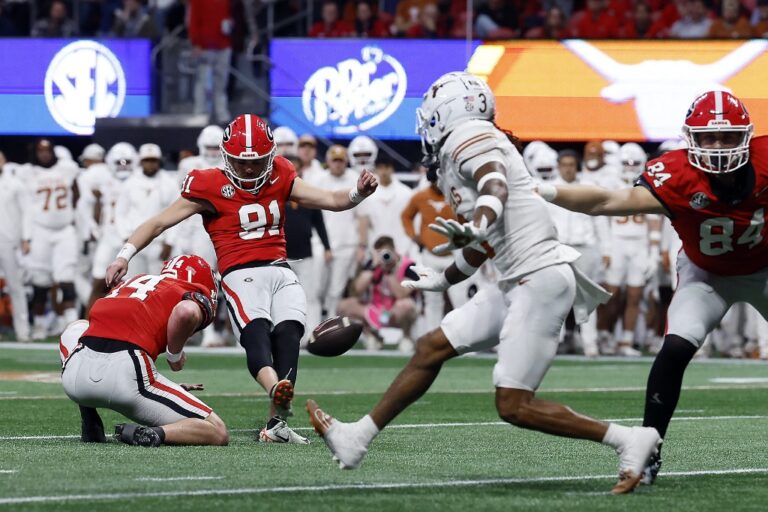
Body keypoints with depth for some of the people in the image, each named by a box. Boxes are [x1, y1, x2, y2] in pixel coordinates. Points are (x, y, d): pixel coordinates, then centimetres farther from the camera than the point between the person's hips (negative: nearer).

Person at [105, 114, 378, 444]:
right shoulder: (211, 187, 3)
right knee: (257, 336, -30)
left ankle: (277, 424, -29)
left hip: (281, 271, 4)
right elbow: (159, 222, 3)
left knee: (287, 335, -21)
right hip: (241, 276, -4)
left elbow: (330, 200, 13)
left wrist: (358, 192, -9)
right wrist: (125, 256, -9)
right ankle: (277, 389, -60)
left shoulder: (280, 178, 15)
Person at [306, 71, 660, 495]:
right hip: (519, 283, 10)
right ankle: (356, 439, 20)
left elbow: (496, 189, -27)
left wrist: (475, 227, -47)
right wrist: (441, 281, 46)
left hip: (541, 279, -10)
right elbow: (481, 248, 30)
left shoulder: (470, 137, -6)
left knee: (513, 406, -11)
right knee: (432, 348, 12)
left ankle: (629, 440, -7)